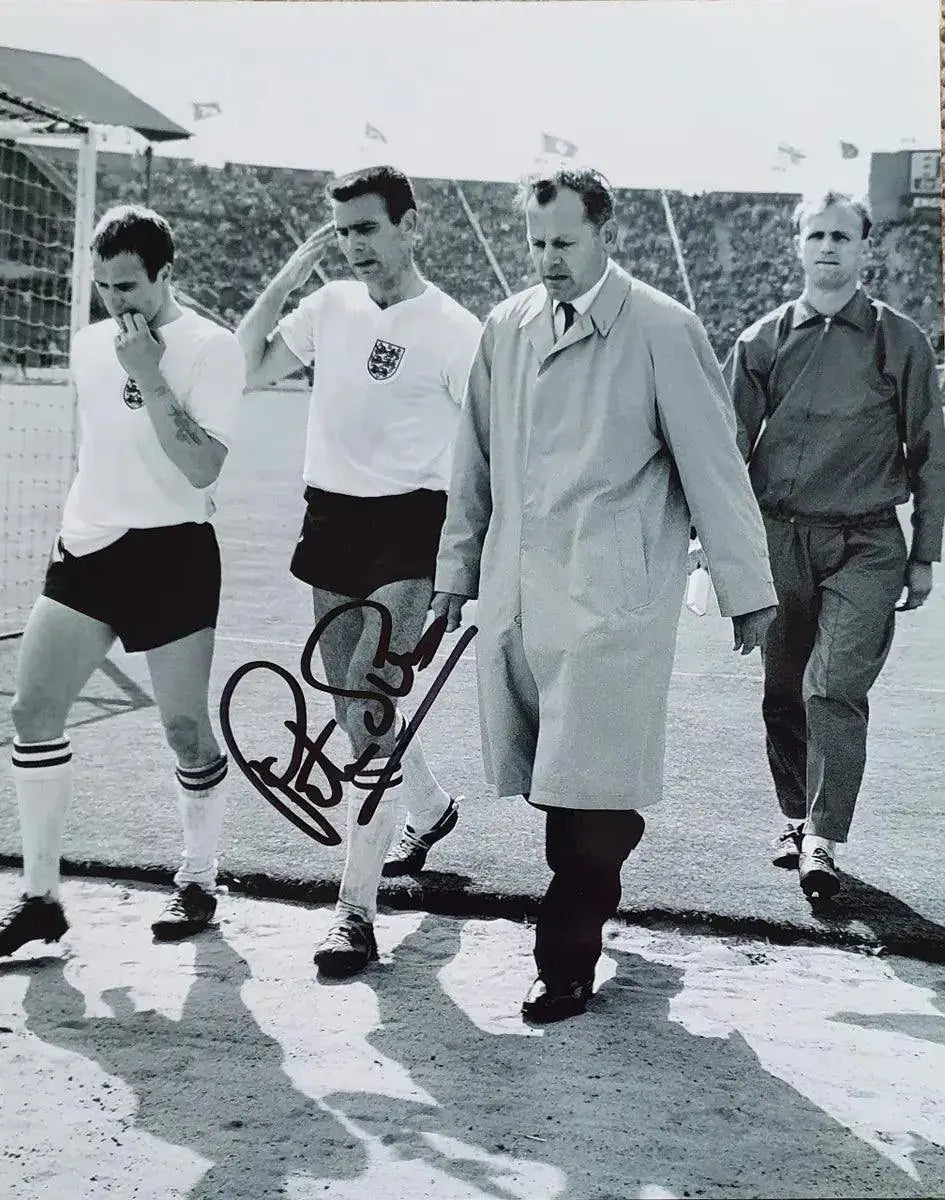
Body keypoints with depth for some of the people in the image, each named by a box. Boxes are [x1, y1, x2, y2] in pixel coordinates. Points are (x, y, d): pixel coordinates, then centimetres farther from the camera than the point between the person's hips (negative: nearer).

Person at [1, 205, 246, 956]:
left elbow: (201, 467, -20)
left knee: (186, 730, 1)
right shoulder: (89, 343, 10)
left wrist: (149, 376, -21)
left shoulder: (211, 349, -10)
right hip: (86, 548, 6)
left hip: (171, 555, -6)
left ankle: (198, 881, 23)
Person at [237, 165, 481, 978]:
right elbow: (245, 369, 10)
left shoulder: (453, 330, -10)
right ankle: (430, 807, 45)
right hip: (331, 518, 6)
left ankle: (356, 910, -9)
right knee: (350, 701, 16)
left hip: (407, 527, -6)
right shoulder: (331, 305, 7)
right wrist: (285, 279, 0)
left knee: (366, 710, -14)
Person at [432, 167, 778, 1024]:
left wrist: (746, 590, -1)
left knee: (587, 785, -5)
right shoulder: (506, 328, 10)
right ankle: (588, 904, 28)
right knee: (552, 781, 8)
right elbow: (476, 463, 16)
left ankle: (568, 961, 5)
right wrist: (455, 572, 18)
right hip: (516, 590, 5)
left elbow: (714, 465, -3)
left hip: (611, 595, -5)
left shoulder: (663, 331, -5)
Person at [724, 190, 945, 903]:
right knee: (783, 693, 9)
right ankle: (796, 819, 26)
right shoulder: (763, 342, 5)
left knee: (835, 689, -13)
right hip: (779, 536, 2)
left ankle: (823, 842, -7)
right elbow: (729, 445, 7)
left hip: (866, 545, -2)